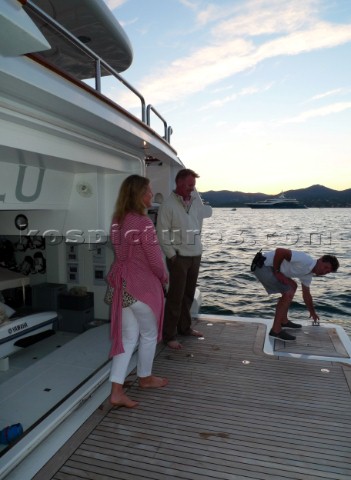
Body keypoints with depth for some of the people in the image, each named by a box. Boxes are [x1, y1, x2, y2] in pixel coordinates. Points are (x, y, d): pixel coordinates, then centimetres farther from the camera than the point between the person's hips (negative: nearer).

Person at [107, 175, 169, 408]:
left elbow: (122, 253, 9)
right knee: (149, 334, 16)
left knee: (127, 337, 14)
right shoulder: (143, 223, -20)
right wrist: (164, 278, 4)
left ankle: (117, 391, 15)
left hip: (123, 285, 7)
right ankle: (145, 378, 37)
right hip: (143, 286, -7)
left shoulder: (118, 220, 4)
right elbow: (155, 259, -16)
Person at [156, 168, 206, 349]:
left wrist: (198, 245, 13)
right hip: (179, 257, -6)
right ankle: (169, 335, 11)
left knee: (189, 295, 16)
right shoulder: (168, 205, -11)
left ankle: (185, 327, 33)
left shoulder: (197, 201, 6)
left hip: (196, 255, 6)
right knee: (175, 297, 0)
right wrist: (172, 256, -12)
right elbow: (162, 234, -12)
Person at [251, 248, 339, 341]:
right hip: (262, 266, -11)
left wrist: (312, 312, 37)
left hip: (270, 267, 11)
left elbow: (306, 295, 25)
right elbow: (279, 251, -27)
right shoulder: (305, 261, -19)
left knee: (292, 286, 21)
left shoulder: (308, 275, 11)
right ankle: (276, 330, -9)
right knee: (288, 293, -14)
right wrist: (276, 272, -16)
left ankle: (283, 321, 25)